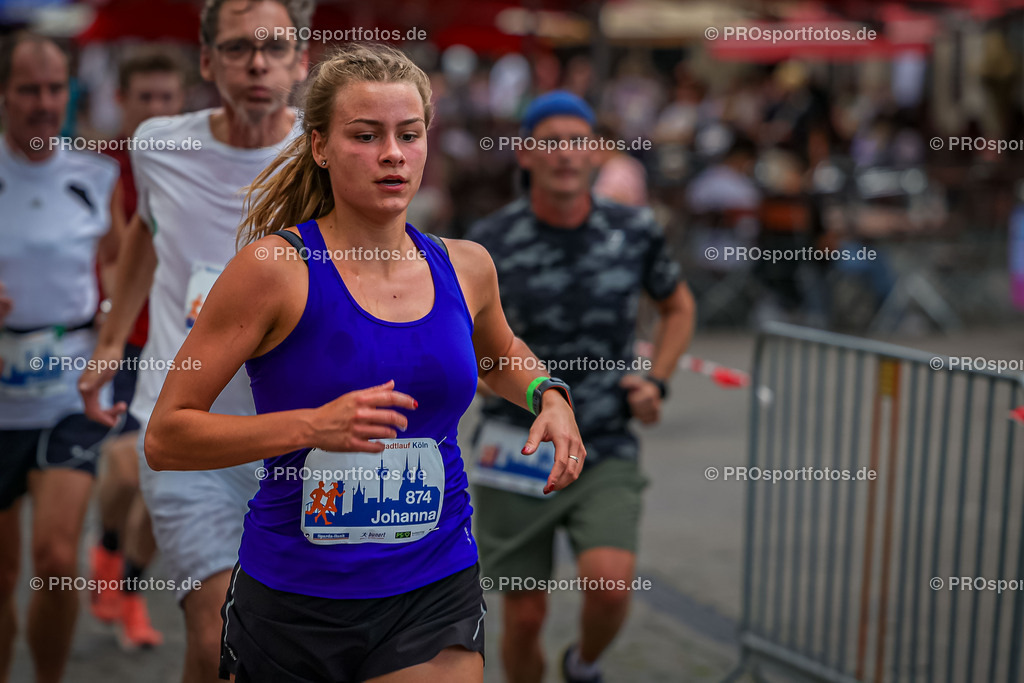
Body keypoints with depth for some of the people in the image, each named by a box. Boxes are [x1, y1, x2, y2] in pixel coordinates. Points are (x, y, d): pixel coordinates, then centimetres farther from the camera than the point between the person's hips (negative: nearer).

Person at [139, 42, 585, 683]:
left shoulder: (466, 267, 2)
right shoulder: (275, 267, -11)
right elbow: (165, 437, -11)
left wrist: (548, 396, 5)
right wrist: (312, 425, -24)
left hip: (434, 600, 2)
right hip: (293, 601, -2)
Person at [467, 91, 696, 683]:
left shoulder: (634, 230, -1)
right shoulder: (492, 242, -6)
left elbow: (679, 306, 17)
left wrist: (657, 381, 2)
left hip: (607, 455, 1)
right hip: (517, 452, 0)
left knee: (610, 583, -21)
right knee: (525, 618, 3)